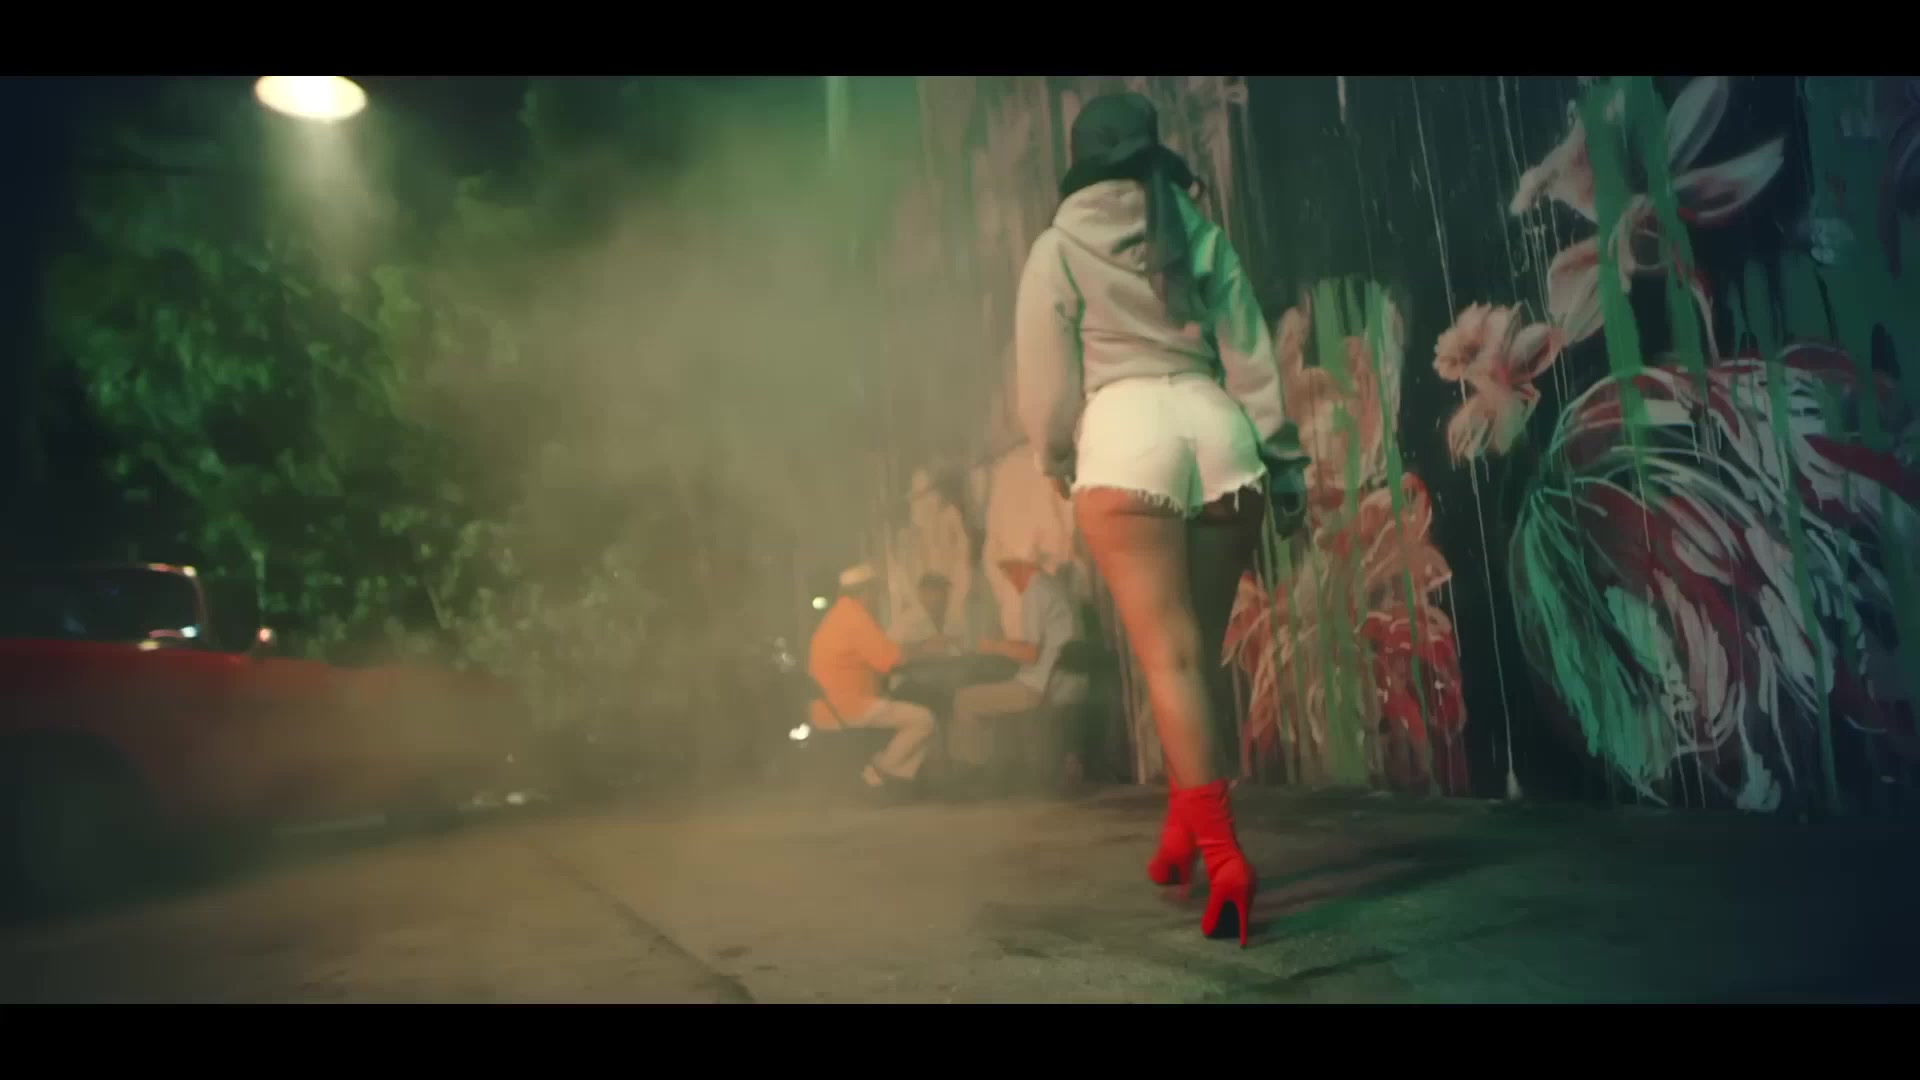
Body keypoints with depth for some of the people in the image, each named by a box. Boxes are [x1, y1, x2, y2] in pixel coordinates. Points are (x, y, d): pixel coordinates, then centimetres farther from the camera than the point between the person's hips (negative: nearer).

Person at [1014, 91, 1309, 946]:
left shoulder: (1059, 248, 8)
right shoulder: (1203, 237, 17)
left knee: (1167, 657, -7)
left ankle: (1221, 855, -14)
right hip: (1219, 430, 4)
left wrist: (1056, 459, 21)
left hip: (1127, 435, -4)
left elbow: (1046, 378, 6)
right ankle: (1183, 828, 21)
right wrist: (1281, 456, 14)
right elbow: (1251, 360, 12)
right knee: (1196, 653, 12)